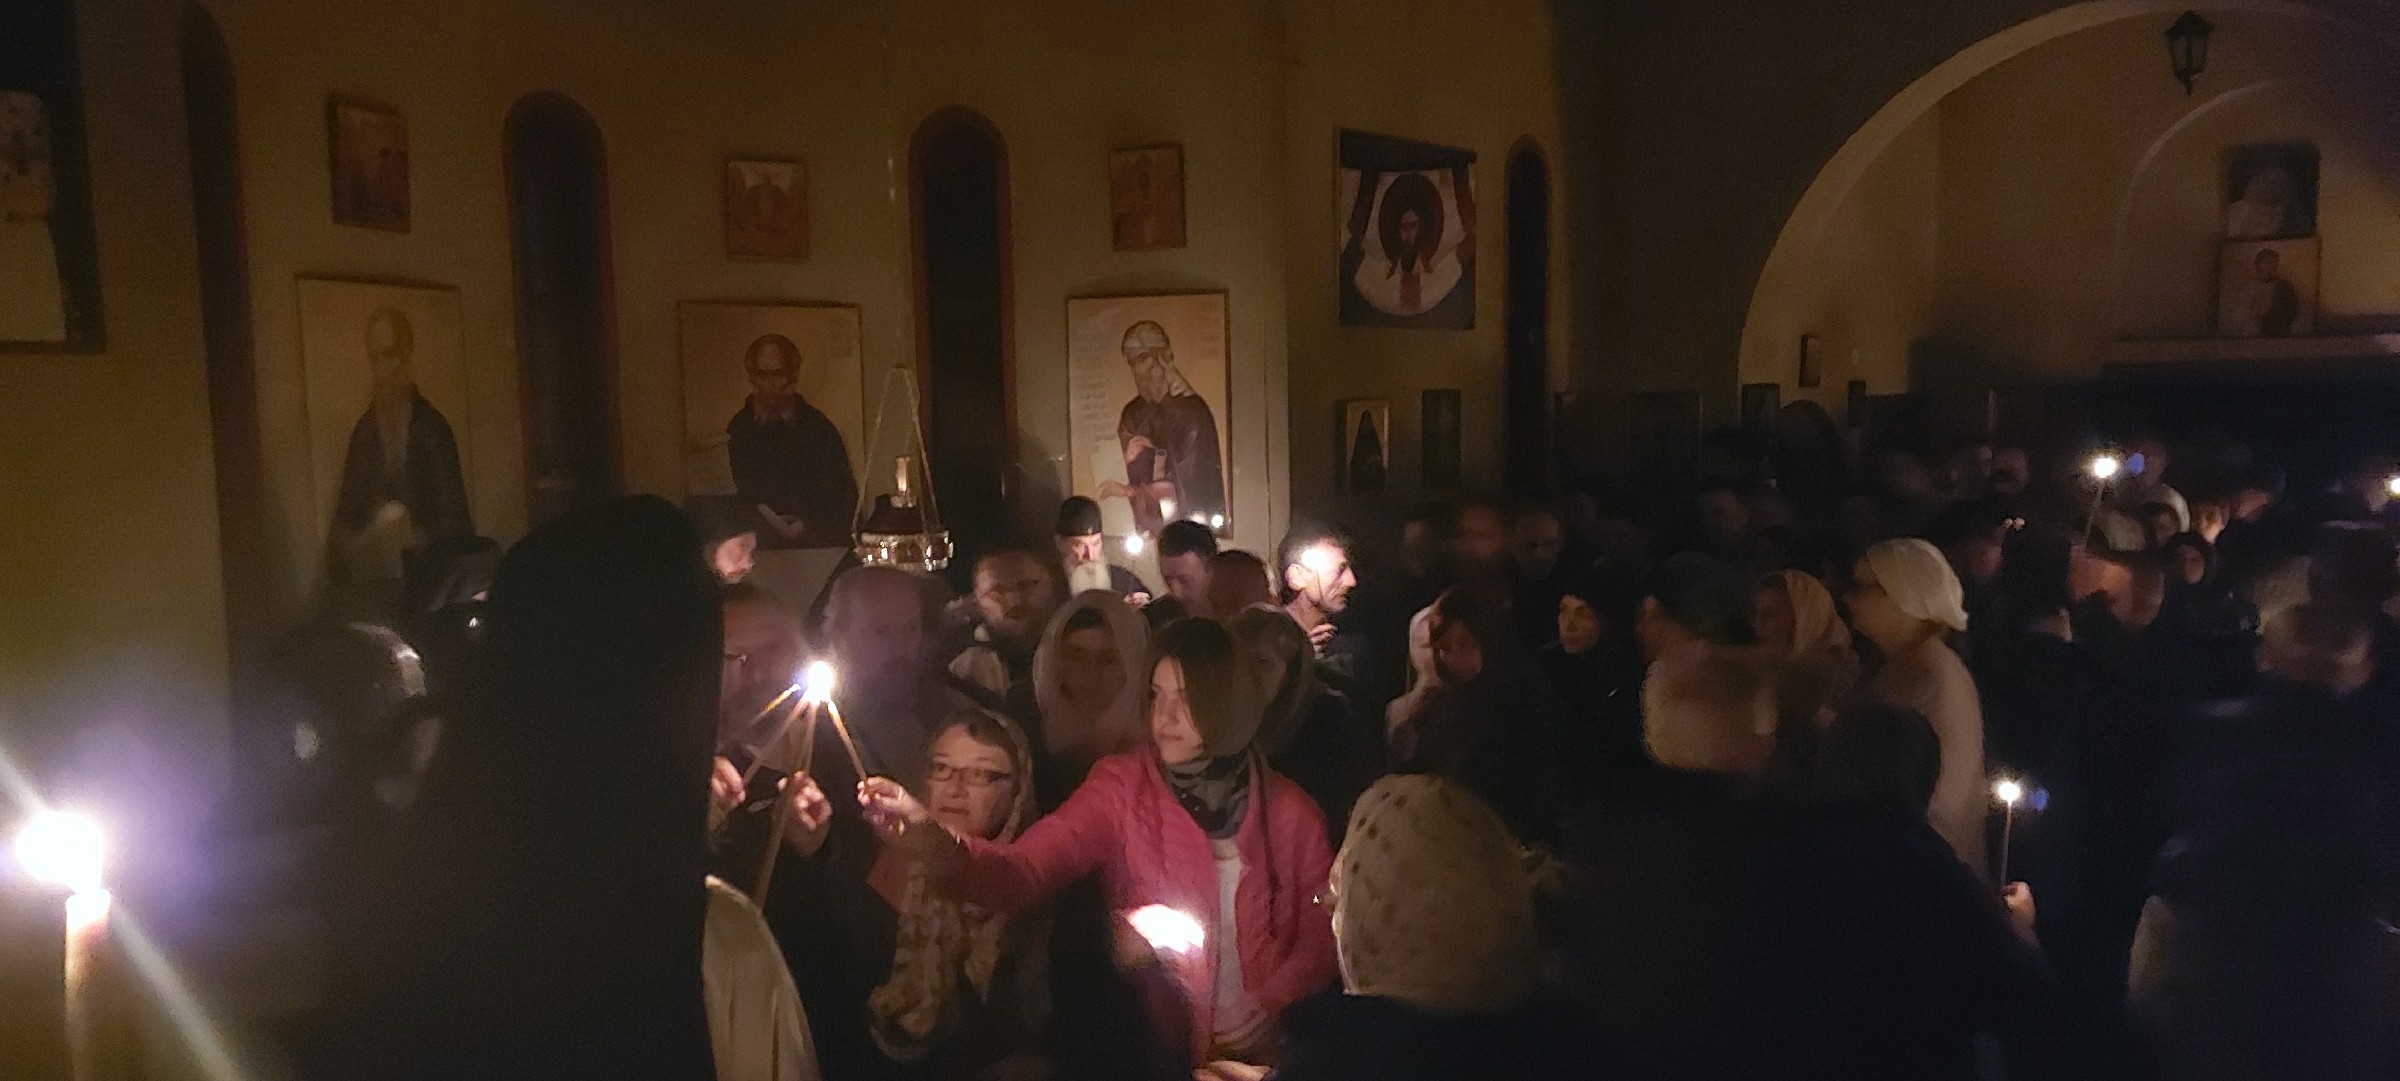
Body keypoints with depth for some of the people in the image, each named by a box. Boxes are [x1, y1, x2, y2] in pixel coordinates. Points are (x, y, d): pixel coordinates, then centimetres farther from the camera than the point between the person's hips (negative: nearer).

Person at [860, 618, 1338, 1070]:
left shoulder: (1291, 811, -2)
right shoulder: (1122, 787, -6)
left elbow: (1322, 935, 6)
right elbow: (1025, 871, -18)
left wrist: (1272, 1004, -10)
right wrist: (937, 842, -36)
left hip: (1264, 1052, 0)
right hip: (1152, 1047, 0)